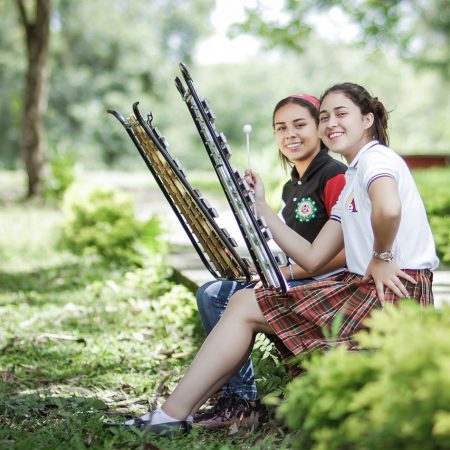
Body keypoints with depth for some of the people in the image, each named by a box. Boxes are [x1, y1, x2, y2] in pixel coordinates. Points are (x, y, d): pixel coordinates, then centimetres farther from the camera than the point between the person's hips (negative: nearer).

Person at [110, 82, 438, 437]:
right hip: (364, 288, 9)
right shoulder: (351, 182, 22)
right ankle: (173, 412, 4)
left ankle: (171, 416, -2)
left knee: (245, 309, -7)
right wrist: (261, 207, 16)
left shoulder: (376, 157, -7)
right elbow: (313, 258, 15)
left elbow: (389, 208, -33)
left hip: (394, 292, -9)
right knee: (242, 301, 6)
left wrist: (380, 258, -16)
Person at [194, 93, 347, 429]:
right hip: (296, 281, 10)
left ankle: (243, 401, -9)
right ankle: (237, 393, -5)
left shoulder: (335, 177, -11)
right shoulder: (291, 187, 17)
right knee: (211, 293, -2)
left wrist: (287, 273, -19)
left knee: (236, 301, -23)